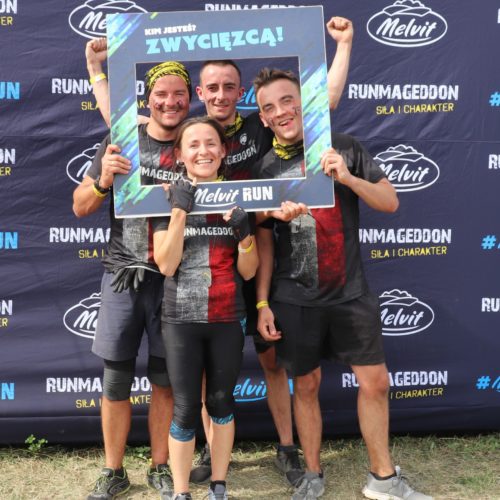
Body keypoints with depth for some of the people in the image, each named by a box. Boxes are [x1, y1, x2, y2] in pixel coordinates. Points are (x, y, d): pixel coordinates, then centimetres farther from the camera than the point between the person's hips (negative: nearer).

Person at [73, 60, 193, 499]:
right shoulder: (121, 140, 1)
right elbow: (80, 207, 4)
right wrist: (103, 181, -16)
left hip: (174, 280, 0)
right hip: (123, 276, 0)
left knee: (165, 380, 10)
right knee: (115, 381, 7)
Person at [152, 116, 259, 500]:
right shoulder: (169, 196, -2)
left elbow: (248, 271, 0)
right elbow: (166, 265, -11)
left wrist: (244, 231, -18)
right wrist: (180, 210, -19)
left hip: (228, 319, 2)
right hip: (181, 320, -1)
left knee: (221, 401, 13)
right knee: (186, 409, 3)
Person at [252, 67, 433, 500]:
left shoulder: (344, 147, -1)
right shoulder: (265, 169, 0)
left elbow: (391, 203, -1)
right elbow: (264, 242, 2)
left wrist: (347, 177, -18)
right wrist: (262, 304, -2)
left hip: (351, 293, 1)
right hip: (295, 299, 0)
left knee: (376, 383, 7)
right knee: (307, 385, 9)